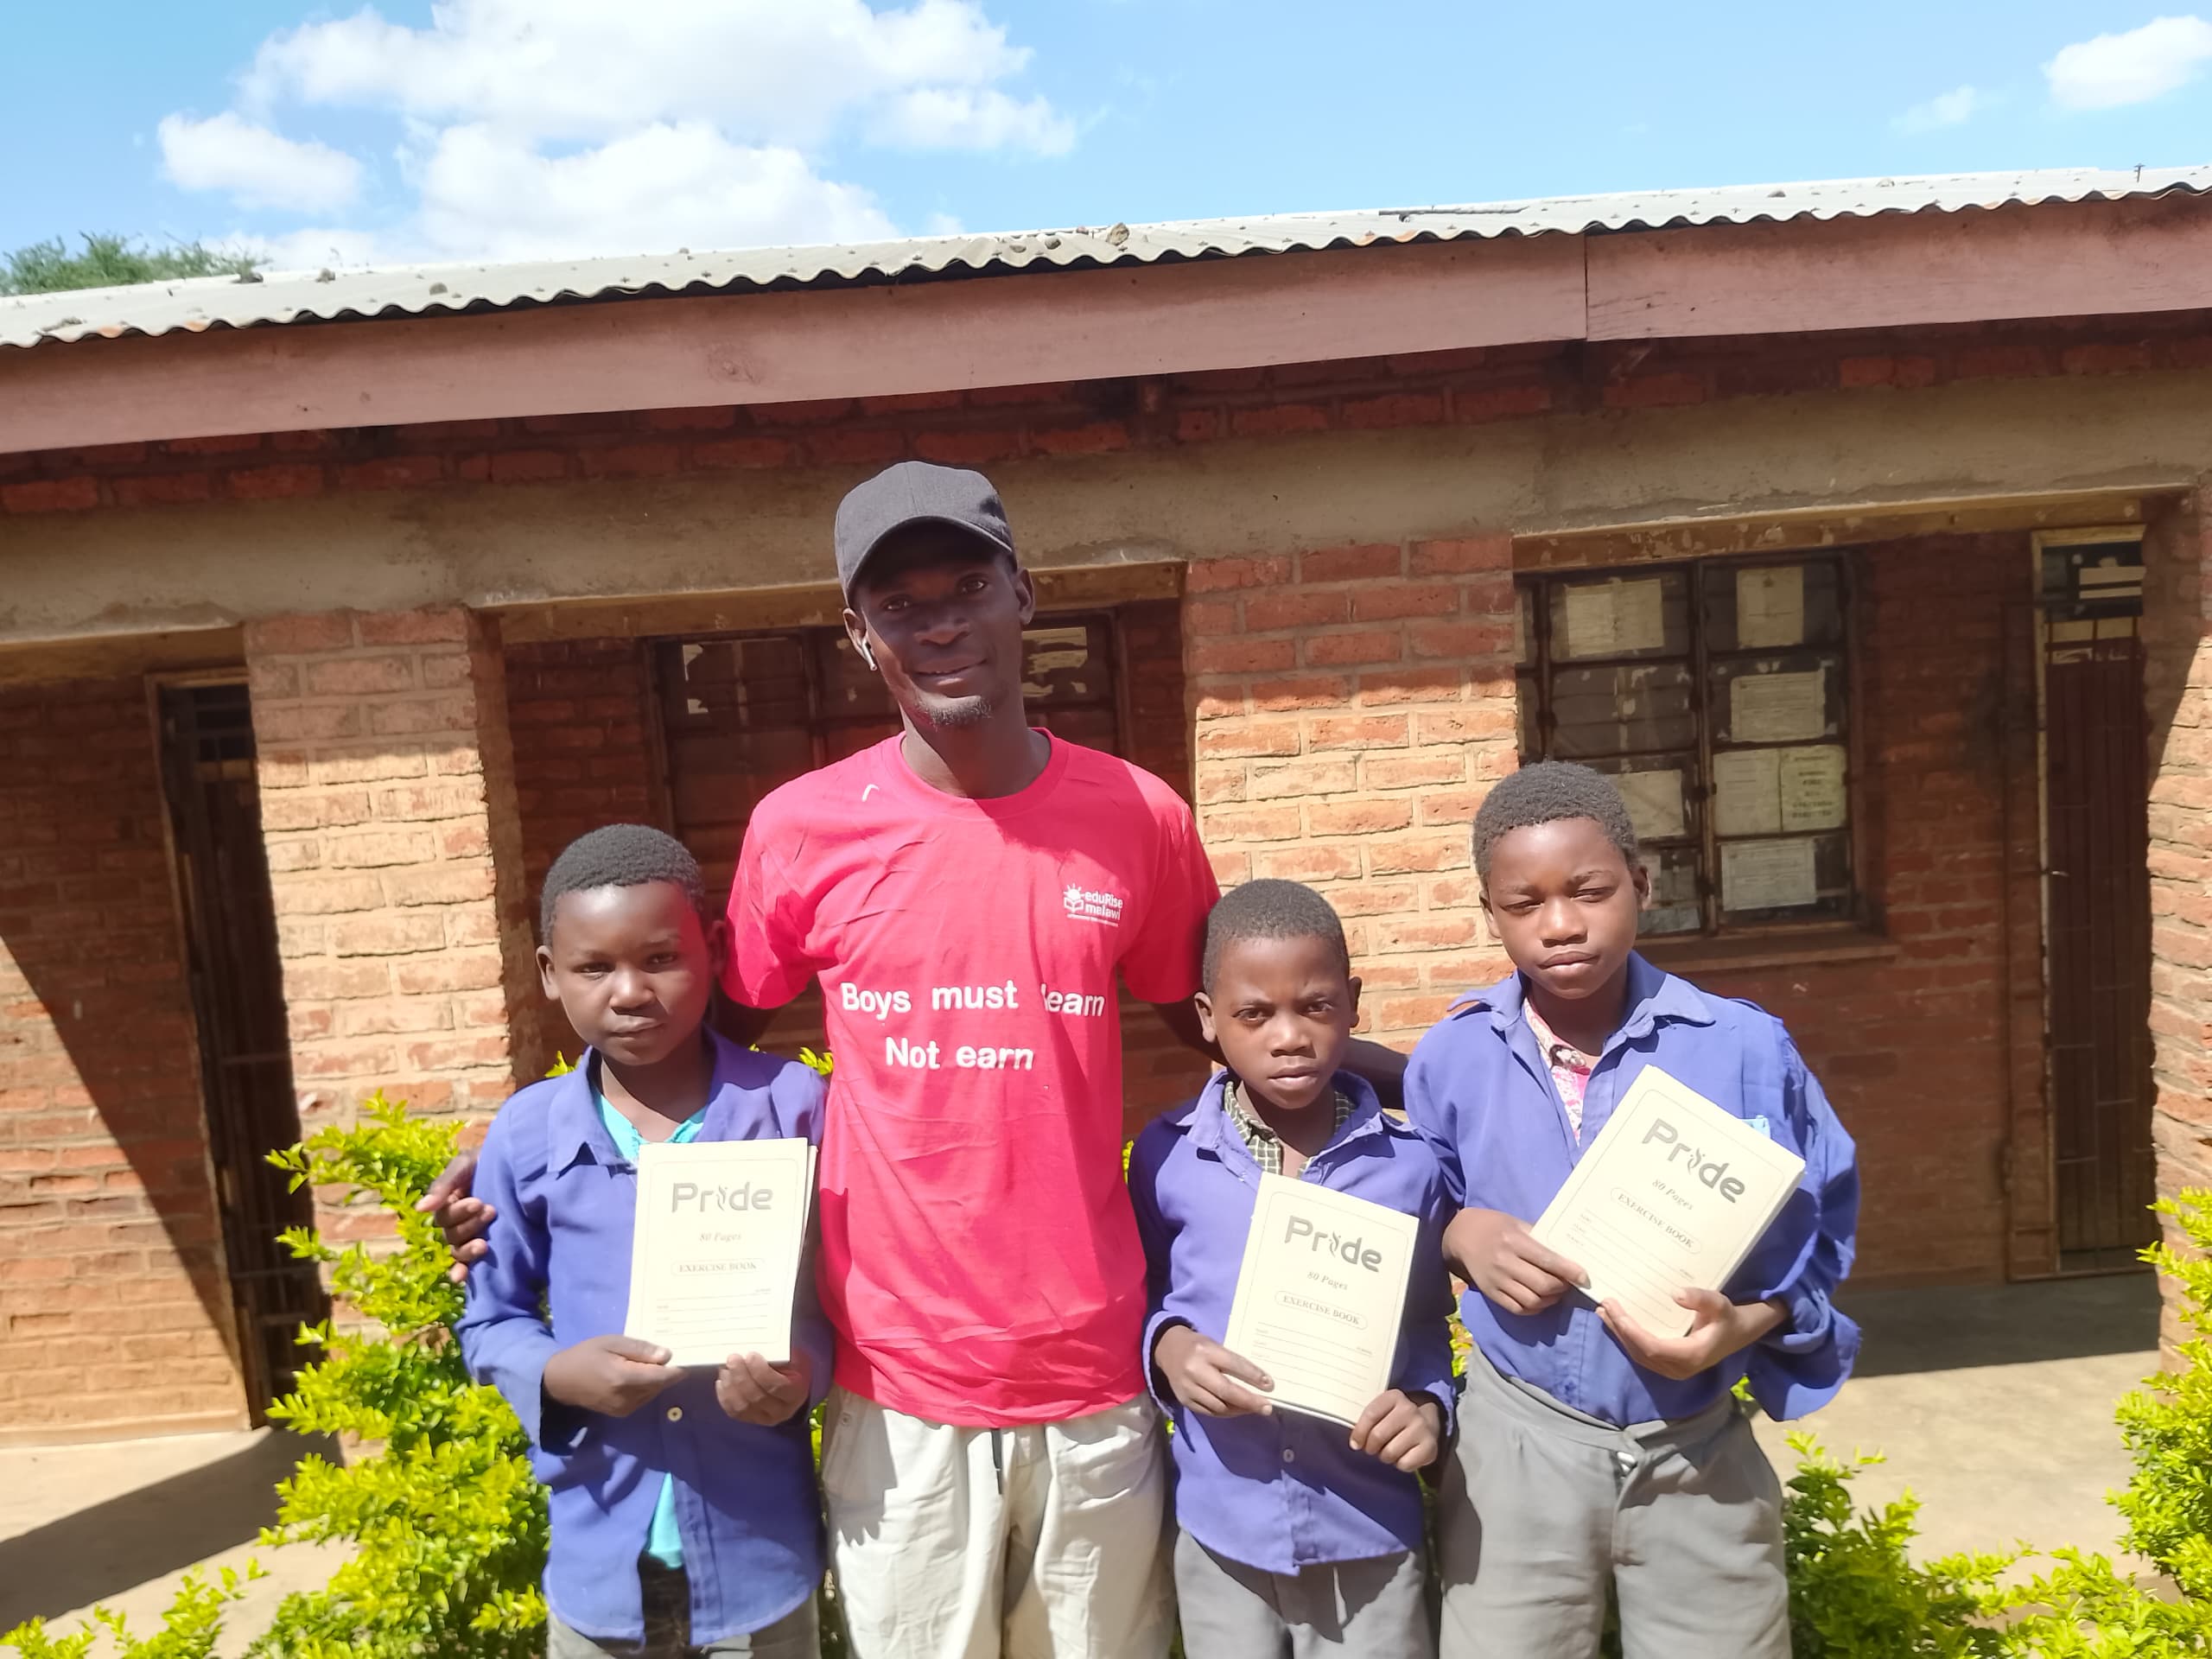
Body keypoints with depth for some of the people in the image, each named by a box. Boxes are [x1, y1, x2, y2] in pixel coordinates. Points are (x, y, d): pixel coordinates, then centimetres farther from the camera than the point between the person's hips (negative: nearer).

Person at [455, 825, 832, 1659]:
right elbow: (489, 1323, 5)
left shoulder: (791, 1106, -11)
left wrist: (804, 1370, -21)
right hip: (598, 1562, 2)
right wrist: (558, 1373, -14)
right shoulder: (525, 1135, -5)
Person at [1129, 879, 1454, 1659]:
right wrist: (1169, 1347, -15)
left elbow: (1428, 1324, 4)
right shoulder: (1166, 1156, -8)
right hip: (1218, 1529, 1)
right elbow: (1135, 1301, 5)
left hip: (1370, 1534, 0)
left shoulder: (1409, 1163, -7)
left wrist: (1427, 1405, -14)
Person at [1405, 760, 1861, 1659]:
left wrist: (1743, 1324, -19)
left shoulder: (1745, 1049, -11)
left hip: (1700, 1451, 0)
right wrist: (1462, 1235, -14)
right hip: (1517, 1446, 1)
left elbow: (1813, 1239, -1)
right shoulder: (1451, 1057, -6)